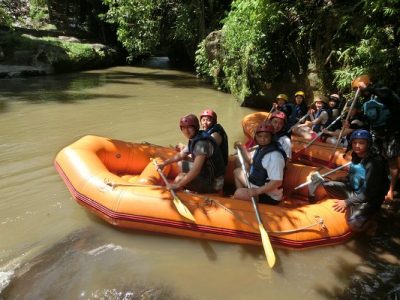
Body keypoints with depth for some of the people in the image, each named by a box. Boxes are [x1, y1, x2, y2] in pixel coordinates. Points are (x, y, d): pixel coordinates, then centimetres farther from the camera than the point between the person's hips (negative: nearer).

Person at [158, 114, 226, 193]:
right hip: (206, 176, 9)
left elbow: (196, 170, -30)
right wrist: (164, 163, 17)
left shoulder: (202, 143, -24)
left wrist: (178, 185, -27)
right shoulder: (193, 140, 5)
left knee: (179, 179, -15)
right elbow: (180, 155, 21)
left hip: (214, 183, -9)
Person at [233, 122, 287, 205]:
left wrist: (257, 191, -32)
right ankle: (242, 196, 16)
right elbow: (252, 162, 21)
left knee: (238, 193, -27)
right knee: (237, 171, 19)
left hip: (269, 196, -10)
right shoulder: (261, 148, 3)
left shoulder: (275, 156, -27)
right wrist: (241, 148, 10)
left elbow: (277, 182, -31)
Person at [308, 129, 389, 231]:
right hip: (353, 191, 6)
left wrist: (348, 202, -21)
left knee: (354, 223, -31)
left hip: (369, 200, -6)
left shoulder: (375, 163, -23)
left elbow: (370, 193, -22)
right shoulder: (356, 156, 0)